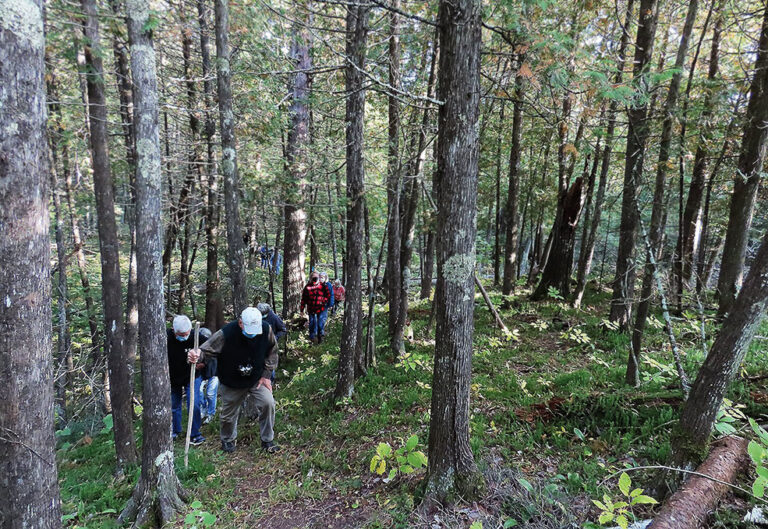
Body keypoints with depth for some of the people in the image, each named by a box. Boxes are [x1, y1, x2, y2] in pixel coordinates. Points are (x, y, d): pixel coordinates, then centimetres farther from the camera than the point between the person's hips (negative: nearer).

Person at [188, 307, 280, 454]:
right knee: (228, 414, 12)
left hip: (257, 379, 1)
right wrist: (197, 354, -51)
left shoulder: (266, 329, -19)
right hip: (231, 383, -1)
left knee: (268, 403, -16)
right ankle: (228, 440, 45)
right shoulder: (226, 334, -28)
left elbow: (272, 351, -3)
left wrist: (266, 375, -5)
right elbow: (207, 349, -25)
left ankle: (267, 441, 6)